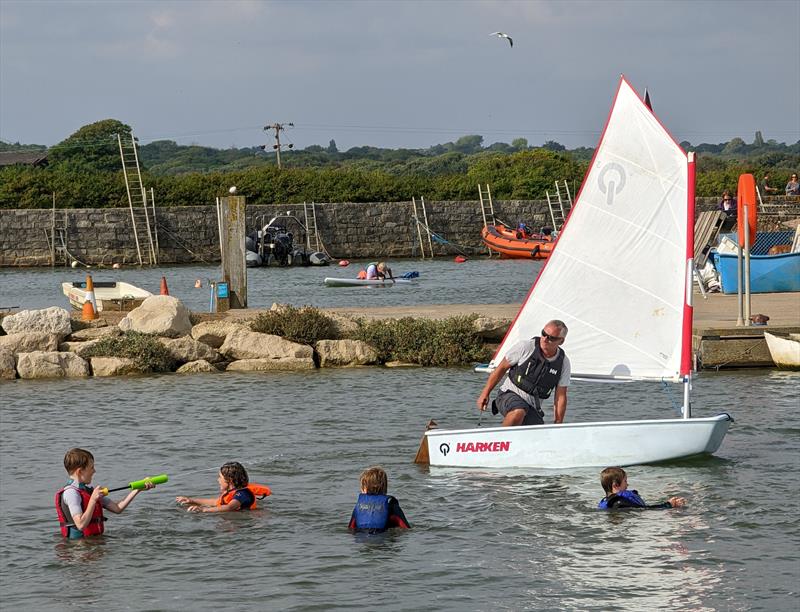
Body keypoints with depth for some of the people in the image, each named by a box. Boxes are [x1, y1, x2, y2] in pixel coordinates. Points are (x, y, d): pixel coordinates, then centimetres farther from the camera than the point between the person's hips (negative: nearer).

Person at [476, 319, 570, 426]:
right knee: (518, 412, -39)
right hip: (509, 396, -4)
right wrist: (485, 393, 4)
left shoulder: (563, 362, -2)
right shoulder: (525, 347, -11)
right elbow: (501, 368, 1)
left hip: (532, 407, 4)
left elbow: (561, 397, 2)